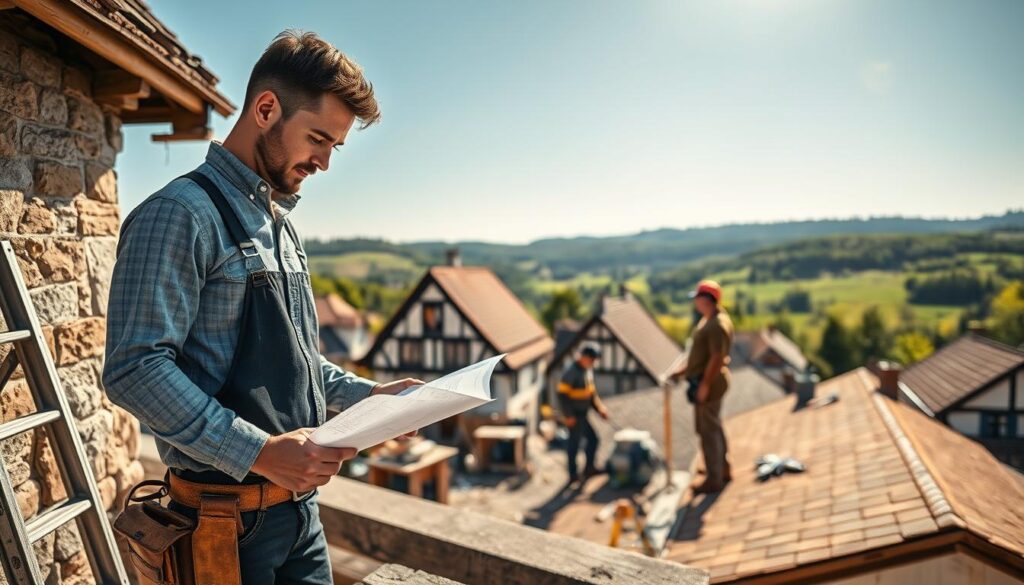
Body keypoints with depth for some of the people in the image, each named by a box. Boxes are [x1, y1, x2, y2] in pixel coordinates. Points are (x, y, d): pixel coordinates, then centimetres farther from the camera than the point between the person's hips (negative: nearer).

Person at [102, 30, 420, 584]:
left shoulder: (279, 223, 12)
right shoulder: (182, 213, -14)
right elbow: (135, 369, -21)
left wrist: (367, 393, 4)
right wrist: (260, 451, -26)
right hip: (227, 517, -7)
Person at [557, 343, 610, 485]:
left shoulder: (588, 370, 8)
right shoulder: (571, 372, -20)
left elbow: (592, 392, 17)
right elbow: (562, 394, -21)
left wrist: (599, 407, 7)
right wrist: (569, 416, -22)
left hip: (582, 414, 9)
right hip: (574, 416, -9)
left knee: (592, 439, 15)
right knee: (575, 443, 0)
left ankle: (589, 468, 29)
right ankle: (573, 475, 11)